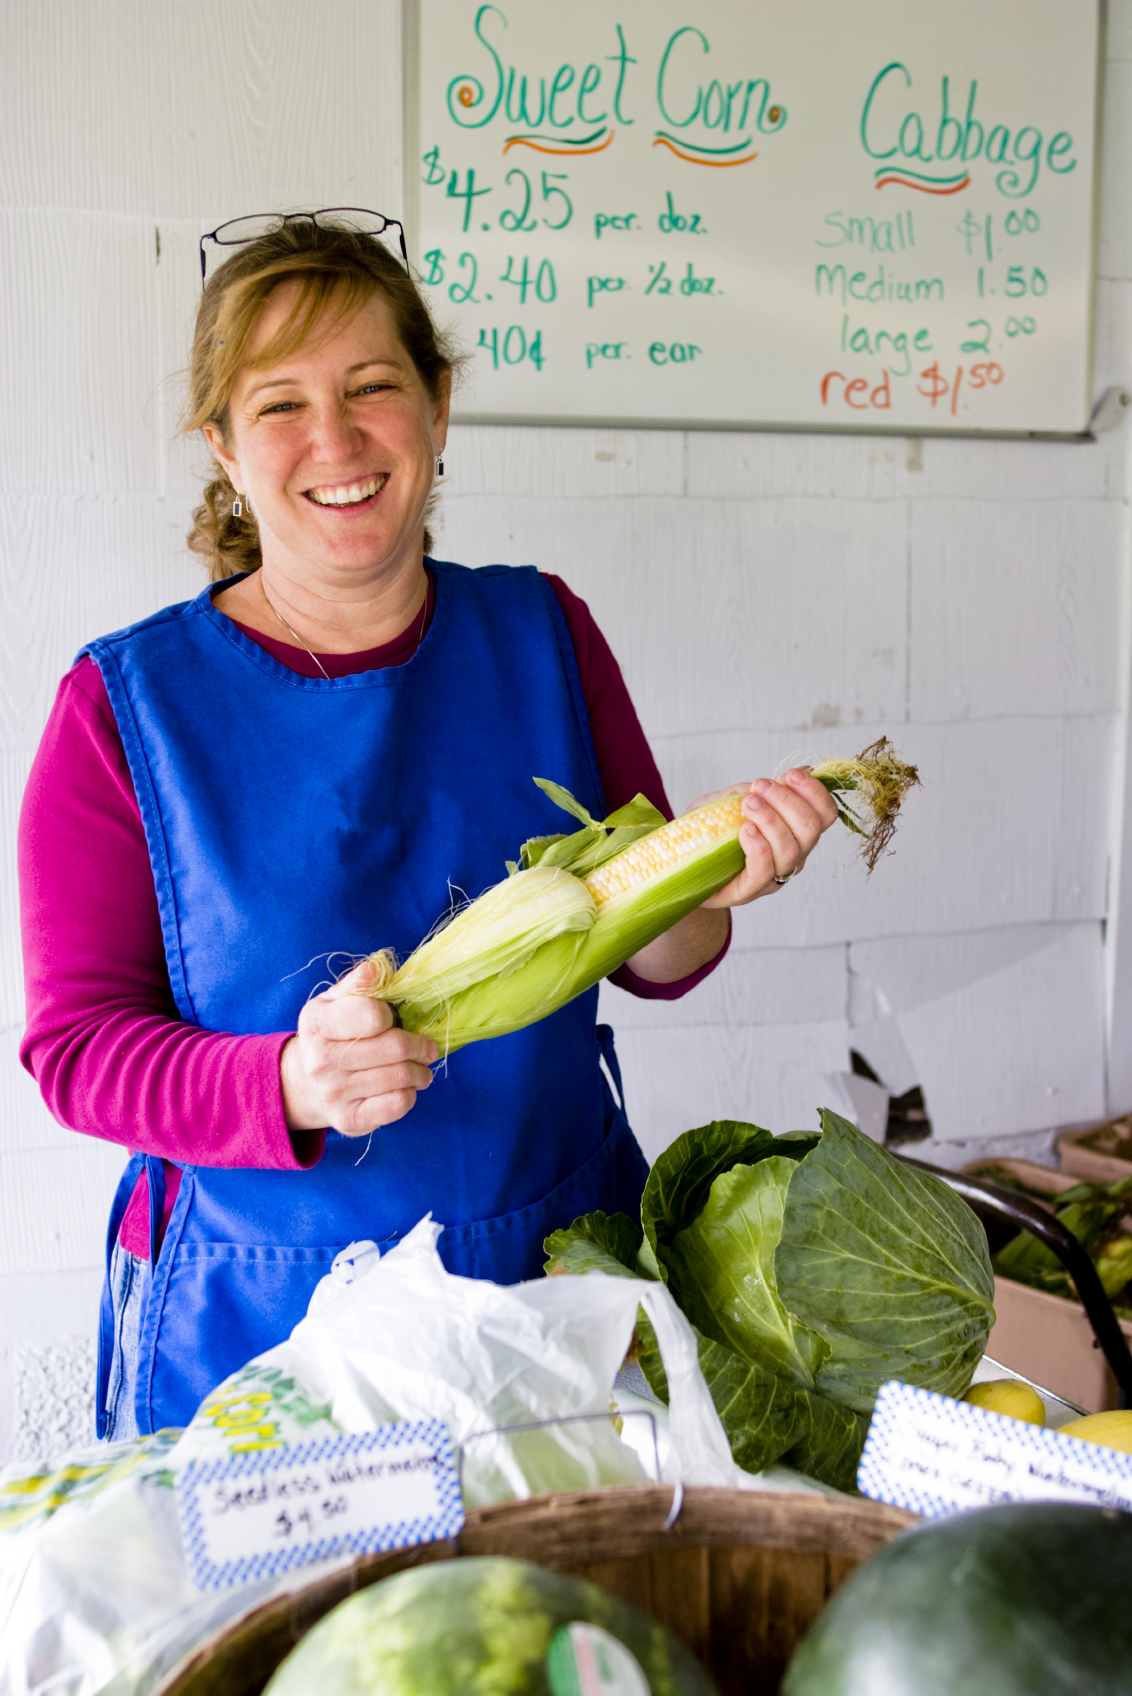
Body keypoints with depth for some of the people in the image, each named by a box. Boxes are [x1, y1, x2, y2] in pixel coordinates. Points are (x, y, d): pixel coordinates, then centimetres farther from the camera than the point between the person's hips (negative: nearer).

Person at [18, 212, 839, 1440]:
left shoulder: (541, 633, -2)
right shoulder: (129, 703, -10)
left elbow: (648, 959, 4)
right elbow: (78, 1044, -11)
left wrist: (702, 888, -19)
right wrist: (289, 1084, -28)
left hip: (563, 1270, 3)